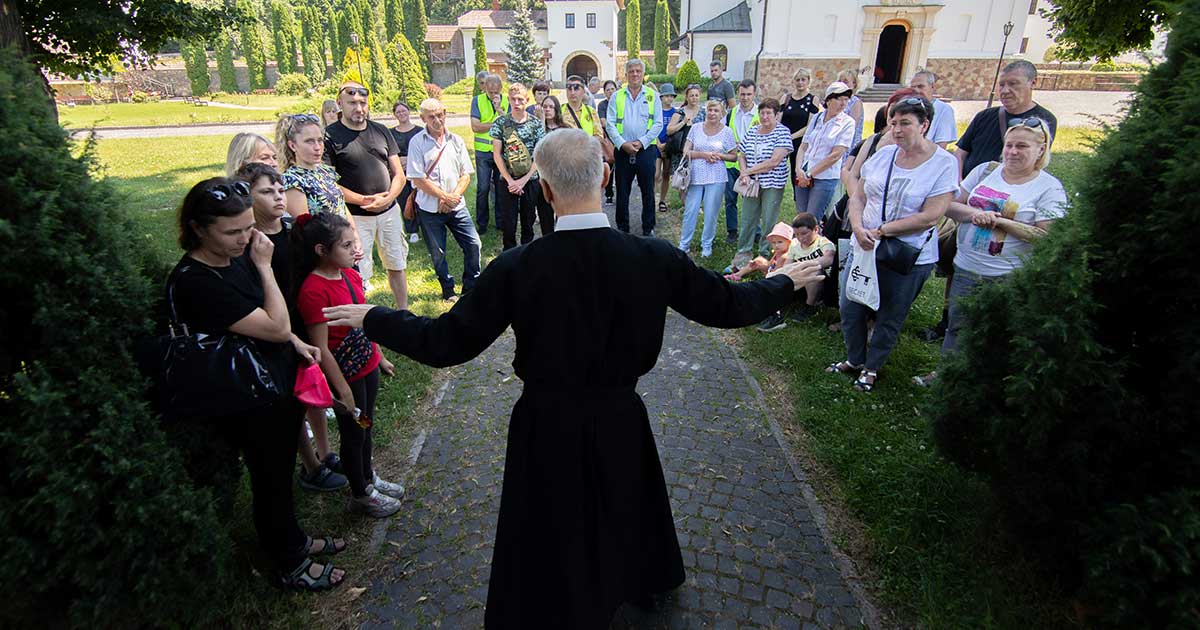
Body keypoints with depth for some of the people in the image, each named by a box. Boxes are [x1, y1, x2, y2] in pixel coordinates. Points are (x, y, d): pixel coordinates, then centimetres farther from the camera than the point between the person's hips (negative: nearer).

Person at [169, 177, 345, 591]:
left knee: (282, 473, 25)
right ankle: (290, 565, 38)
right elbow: (276, 327, -25)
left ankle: (294, 540, 49)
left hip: (281, 383, 7)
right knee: (271, 482, 14)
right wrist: (265, 266, -20)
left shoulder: (238, 254, -3)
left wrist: (295, 342, 0)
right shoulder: (194, 282, -27)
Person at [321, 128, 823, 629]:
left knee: (553, 538, 23)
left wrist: (372, 317, 2)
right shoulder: (654, 258, -18)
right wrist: (782, 283, 16)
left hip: (546, 428, -2)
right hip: (620, 420, 3)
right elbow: (726, 305, -4)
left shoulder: (517, 267, -23)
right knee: (624, 509, 33)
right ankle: (641, 577, 62)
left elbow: (443, 344, -16)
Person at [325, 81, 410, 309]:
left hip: (389, 211, 5)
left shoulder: (381, 131, 8)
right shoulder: (330, 136, -5)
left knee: (397, 265, 14)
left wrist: (387, 198, -10)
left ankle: (403, 312, 28)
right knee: (358, 275, -2)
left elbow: (399, 174, 7)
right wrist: (363, 200, -16)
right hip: (355, 216, -4)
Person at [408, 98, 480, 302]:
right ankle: (448, 290, 27)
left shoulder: (456, 141, 5)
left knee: (473, 244, 1)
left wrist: (454, 197, -11)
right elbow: (418, 179, -11)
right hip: (429, 209, -3)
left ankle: (471, 288, 19)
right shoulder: (417, 143, -6)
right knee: (437, 253, 8)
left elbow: (466, 174, 3)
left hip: (456, 206, 3)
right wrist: (445, 197, -13)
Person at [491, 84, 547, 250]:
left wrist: (523, 180, -11)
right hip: (507, 180, 0)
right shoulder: (500, 122, -2)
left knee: (528, 219, 10)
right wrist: (510, 180, -11)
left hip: (530, 179, 1)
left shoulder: (536, 123, -2)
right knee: (508, 221, 2)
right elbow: (497, 154, -4)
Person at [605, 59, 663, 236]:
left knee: (648, 191, 5)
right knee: (622, 192, 6)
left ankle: (648, 229, 16)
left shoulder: (652, 95, 6)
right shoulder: (616, 96, 8)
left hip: (646, 150, 0)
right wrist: (623, 143, -13)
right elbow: (611, 124, 1)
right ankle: (622, 228, 18)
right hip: (623, 151, 1)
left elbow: (658, 124, 0)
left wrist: (641, 142, -11)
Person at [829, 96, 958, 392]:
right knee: (850, 308, 11)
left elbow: (930, 217, -18)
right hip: (865, 247, 4)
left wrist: (880, 231, -19)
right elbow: (858, 196, 3)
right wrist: (859, 229, -15)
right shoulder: (883, 154, 1)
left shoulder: (943, 164, -12)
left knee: (889, 318, 11)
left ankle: (872, 368, 32)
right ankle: (854, 359, 34)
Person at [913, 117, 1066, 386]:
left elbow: (1046, 235, -13)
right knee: (957, 324, 16)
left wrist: (1000, 221, -17)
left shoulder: (1049, 188, -5)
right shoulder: (985, 170, 6)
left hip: (1007, 278, -4)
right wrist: (974, 213, -16)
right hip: (966, 268, 4)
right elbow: (950, 205, 4)